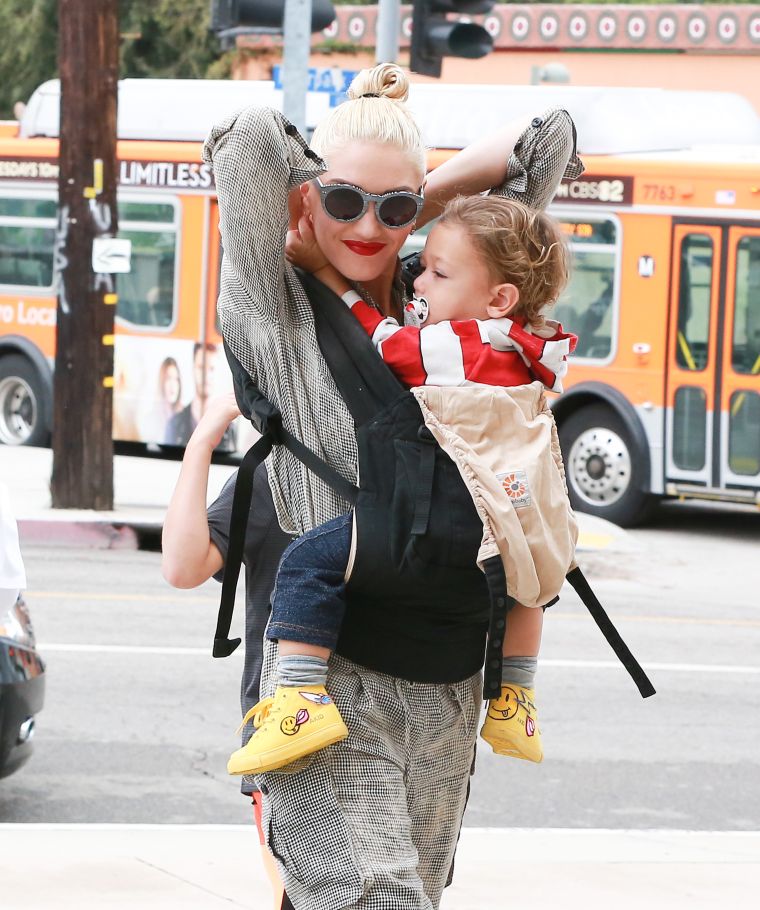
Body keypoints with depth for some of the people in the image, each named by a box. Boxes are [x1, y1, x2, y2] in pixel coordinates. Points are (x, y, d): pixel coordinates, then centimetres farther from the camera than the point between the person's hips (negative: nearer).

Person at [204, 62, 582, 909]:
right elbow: (249, 139, -12)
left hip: (442, 688, 5)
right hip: (331, 674, -5)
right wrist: (329, 206, 5)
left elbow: (548, 140, 13)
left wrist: (417, 205, 8)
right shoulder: (278, 317, 0)